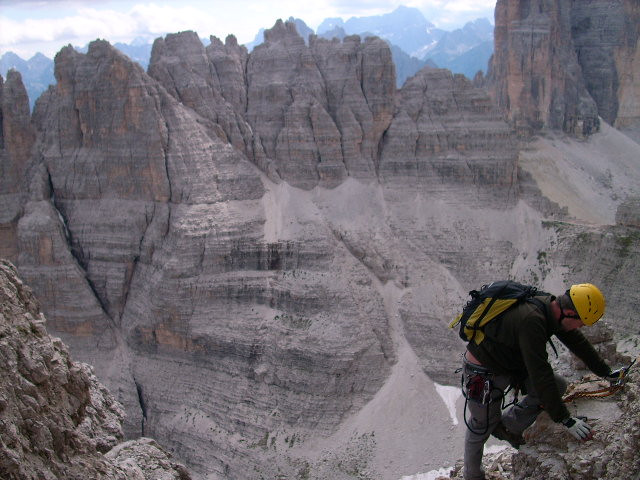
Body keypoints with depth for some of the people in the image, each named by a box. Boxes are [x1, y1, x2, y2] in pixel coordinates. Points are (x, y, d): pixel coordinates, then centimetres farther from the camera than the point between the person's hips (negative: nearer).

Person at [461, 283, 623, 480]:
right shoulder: (531, 321, -36)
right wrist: (565, 420, -28)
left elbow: (578, 342, 10)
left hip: (511, 364, 8)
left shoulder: (551, 307, -8)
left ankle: (508, 425, 11)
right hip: (483, 373, -8)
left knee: (558, 386, -4)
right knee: (482, 428, 5)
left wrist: (607, 373, 21)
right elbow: (541, 375, -34)